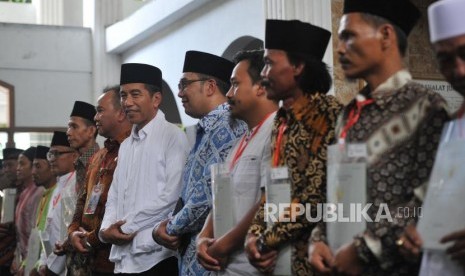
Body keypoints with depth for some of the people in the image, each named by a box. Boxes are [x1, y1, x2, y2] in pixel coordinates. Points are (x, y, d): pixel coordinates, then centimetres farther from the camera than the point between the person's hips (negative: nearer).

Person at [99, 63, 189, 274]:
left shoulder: (172, 136, -6)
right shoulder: (125, 146, 18)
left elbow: (172, 196, -14)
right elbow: (114, 197, 17)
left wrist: (125, 227, -9)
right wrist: (106, 230, -3)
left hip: (157, 256, -7)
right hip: (123, 257, 7)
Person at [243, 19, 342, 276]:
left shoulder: (327, 112, -12)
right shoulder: (282, 120, 12)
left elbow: (318, 192, -18)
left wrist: (268, 240, -13)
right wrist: (254, 235, -4)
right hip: (280, 253, 7)